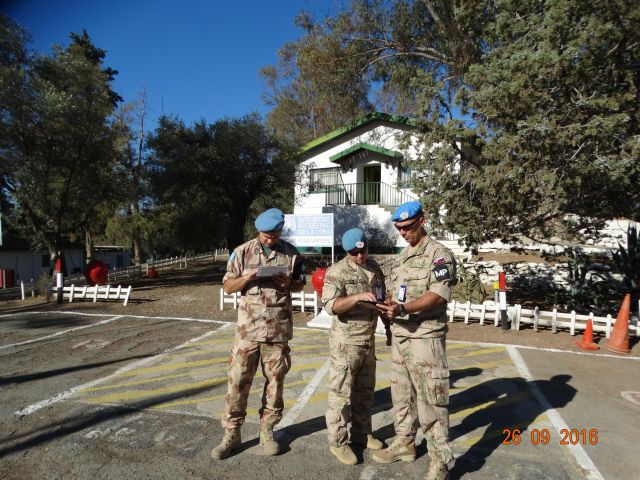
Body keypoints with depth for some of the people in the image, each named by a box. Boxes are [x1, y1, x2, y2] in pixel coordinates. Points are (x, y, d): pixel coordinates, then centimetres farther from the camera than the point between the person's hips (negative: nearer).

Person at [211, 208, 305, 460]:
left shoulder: (291, 253, 2)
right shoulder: (242, 252, 1)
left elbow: (300, 284, 12)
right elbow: (228, 286, 3)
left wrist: (289, 283, -11)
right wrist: (247, 277, -16)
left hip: (279, 330, 1)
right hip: (248, 329, 0)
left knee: (275, 382, 10)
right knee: (237, 381, 3)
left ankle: (267, 431, 28)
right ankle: (231, 434, 20)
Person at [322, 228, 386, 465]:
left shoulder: (375, 268, 6)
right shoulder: (337, 272, -14)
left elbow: (382, 300, 17)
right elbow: (331, 305, -25)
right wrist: (357, 296, -36)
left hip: (369, 340, 7)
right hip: (346, 342, -6)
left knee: (365, 391, 18)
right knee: (340, 393, 4)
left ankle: (361, 433, 34)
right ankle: (338, 441, 18)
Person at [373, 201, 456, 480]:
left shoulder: (439, 254, -9)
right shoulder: (401, 257, 15)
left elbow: (439, 294, -20)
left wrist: (403, 308, -30)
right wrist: (386, 305, 0)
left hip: (426, 337, -8)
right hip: (400, 336, 8)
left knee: (430, 399, 0)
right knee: (401, 393, 17)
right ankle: (404, 443, 34)